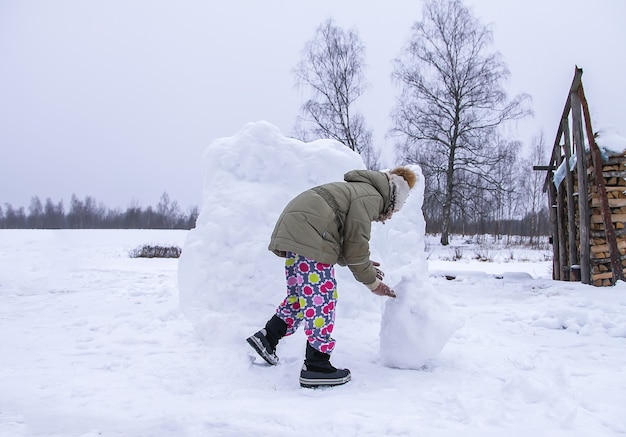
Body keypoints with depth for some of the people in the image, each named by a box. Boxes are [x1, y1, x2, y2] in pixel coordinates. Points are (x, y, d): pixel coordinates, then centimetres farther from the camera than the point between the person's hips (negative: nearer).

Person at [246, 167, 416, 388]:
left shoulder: (358, 190, 28)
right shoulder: (371, 197, -3)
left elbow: (344, 242, 26)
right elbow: (356, 243, -7)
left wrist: (364, 265, 22)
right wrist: (372, 282, 3)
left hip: (291, 230, 11)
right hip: (308, 235, -11)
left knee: (302, 294, 18)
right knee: (321, 297, -5)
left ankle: (267, 337, 20)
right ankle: (316, 367, -1)